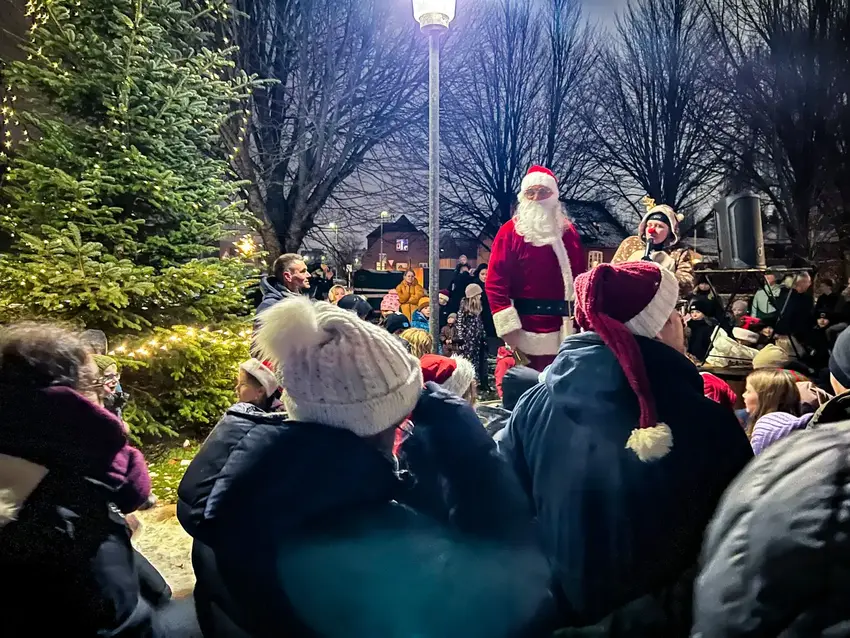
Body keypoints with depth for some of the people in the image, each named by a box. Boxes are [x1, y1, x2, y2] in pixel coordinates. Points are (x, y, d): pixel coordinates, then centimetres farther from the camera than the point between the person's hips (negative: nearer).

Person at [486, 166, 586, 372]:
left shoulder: (568, 231, 11)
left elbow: (581, 277, 12)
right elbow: (495, 281, -8)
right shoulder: (509, 232, -2)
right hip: (525, 330, -4)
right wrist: (508, 326, -15)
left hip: (564, 329, 4)